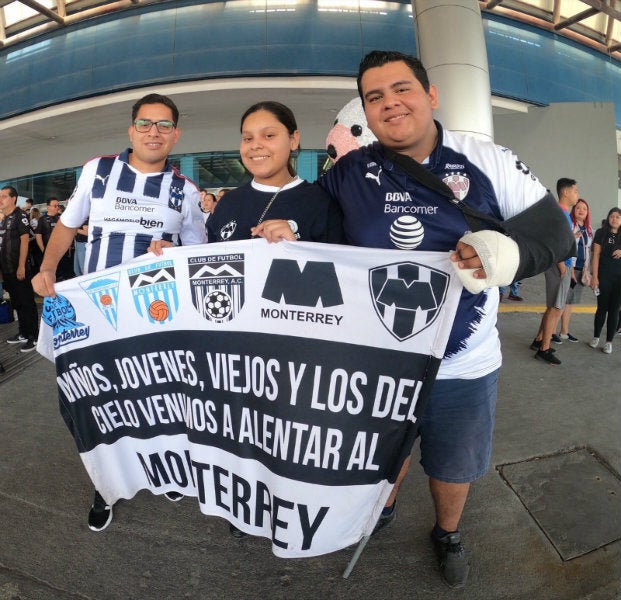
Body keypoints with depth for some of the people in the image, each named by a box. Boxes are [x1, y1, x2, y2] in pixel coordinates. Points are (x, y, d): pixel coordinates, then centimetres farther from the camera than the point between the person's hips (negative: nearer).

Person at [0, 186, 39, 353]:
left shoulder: (20, 216, -9)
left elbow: (24, 241, -14)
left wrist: (21, 266, -19)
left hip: (19, 268, -8)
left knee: (27, 303, -2)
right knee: (17, 303, 15)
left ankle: (34, 337, 4)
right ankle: (23, 333, 25)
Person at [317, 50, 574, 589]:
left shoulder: (488, 161, -9)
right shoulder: (349, 173, -7)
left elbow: (554, 228, -8)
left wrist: (509, 250, -29)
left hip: (464, 364, 0)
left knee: (455, 466, 22)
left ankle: (448, 534, 56)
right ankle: (382, 509, 61)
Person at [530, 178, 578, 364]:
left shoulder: (565, 214, 17)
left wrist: (570, 267, 18)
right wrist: (562, 266, -19)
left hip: (564, 266, 10)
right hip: (559, 267, -10)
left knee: (554, 307, 16)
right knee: (556, 308, -5)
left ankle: (539, 340, 25)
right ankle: (544, 349, 2)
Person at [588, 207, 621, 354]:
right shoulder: (601, 233, 1)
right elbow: (596, 255, -2)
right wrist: (594, 277, -8)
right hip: (604, 276, -2)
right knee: (602, 308, 4)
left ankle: (609, 341, 12)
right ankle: (596, 337, 21)